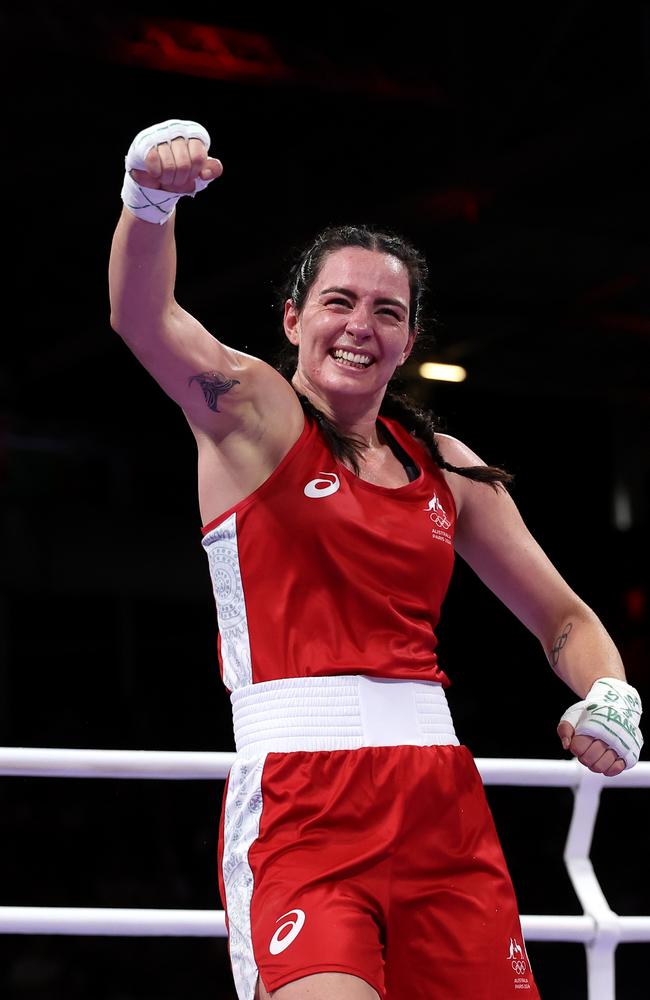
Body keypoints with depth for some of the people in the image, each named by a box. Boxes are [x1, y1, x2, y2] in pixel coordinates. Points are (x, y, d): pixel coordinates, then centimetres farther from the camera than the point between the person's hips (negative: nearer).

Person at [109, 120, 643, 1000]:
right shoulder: (253, 412, 4)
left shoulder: (447, 468, 17)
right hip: (298, 791, -5)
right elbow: (142, 315, -15)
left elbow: (563, 617, 22)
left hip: (439, 796, 5)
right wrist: (151, 198, -35)